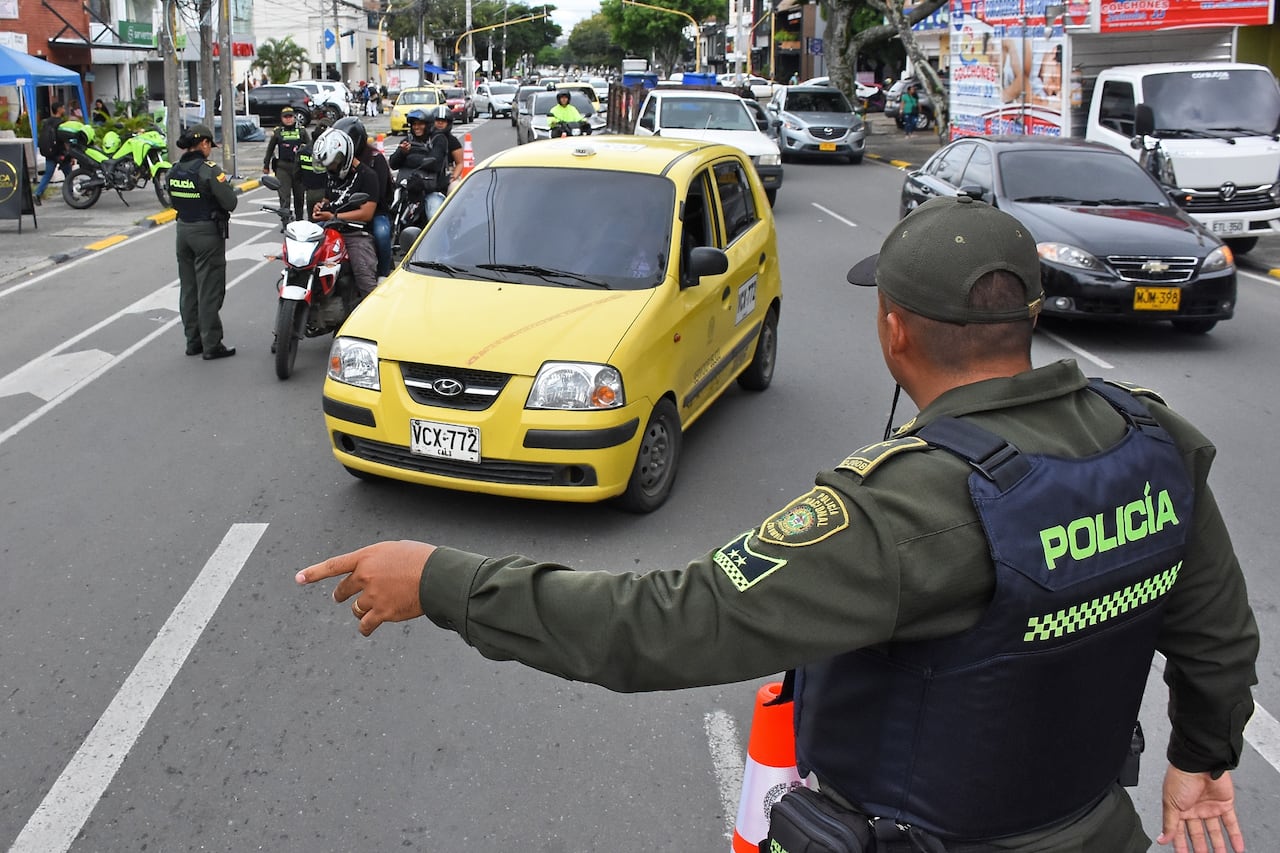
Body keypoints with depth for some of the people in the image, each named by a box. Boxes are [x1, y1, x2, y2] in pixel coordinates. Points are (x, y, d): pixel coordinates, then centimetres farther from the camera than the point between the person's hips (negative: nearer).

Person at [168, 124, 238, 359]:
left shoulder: (174, 171, 5)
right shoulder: (209, 170, -17)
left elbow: (175, 201, 11)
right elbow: (230, 203, -17)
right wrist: (224, 185, 2)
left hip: (183, 229, 7)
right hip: (207, 233, -7)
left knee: (188, 288, 14)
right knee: (209, 291, -1)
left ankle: (193, 341, 21)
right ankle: (211, 345, 3)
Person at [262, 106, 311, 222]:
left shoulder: (302, 131, 8)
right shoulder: (277, 132, 6)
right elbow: (270, 149, 11)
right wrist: (266, 166, 12)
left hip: (299, 166, 2)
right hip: (283, 167, -1)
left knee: (299, 195, 10)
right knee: (284, 195, -9)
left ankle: (299, 218, 24)